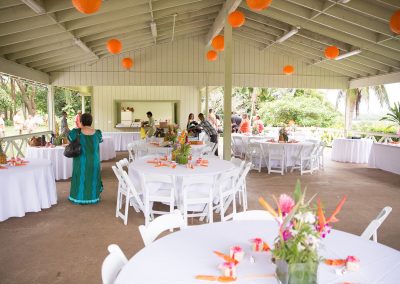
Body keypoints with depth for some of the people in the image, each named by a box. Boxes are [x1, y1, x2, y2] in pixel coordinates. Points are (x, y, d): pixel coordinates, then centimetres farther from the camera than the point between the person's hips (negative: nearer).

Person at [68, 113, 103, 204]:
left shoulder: (76, 132, -14)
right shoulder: (97, 133, -10)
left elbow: (70, 139, 6)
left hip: (81, 161, -1)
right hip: (94, 161, 1)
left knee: (81, 178, 12)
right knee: (92, 177, 15)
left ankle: (80, 198, 21)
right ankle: (93, 197, 24)